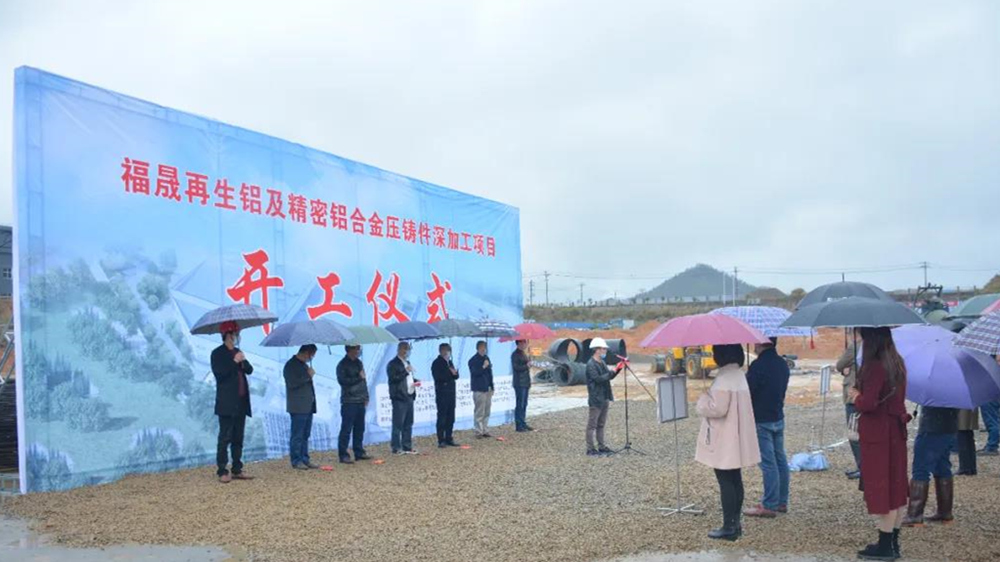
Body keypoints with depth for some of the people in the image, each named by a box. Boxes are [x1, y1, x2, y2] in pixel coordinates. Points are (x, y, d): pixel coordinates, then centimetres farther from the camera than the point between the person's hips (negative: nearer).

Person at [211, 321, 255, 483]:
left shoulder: (238, 352, 16)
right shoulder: (217, 353, -4)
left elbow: (249, 370, 10)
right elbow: (219, 373, -15)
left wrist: (244, 361, -9)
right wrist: (234, 362, -18)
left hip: (241, 402, 7)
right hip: (227, 403, -7)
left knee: (238, 438, 9)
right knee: (225, 438, -5)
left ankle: (237, 470, 13)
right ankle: (222, 472, -2)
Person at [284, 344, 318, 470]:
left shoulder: (304, 365, 20)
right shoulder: (291, 365, -9)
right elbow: (292, 383, -19)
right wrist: (308, 376, -16)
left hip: (308, 406, 9)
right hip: (298, 407, -9)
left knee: (305, 435, 11)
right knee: (297, 435, -4)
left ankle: (304, 459, 15)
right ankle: (296, 461, 0)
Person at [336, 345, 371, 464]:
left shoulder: (359, 363, 15)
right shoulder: (342, 365, -8)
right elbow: (343, 381, -19)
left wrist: (365, 396, 15)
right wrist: (358, 377, -16)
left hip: (360, 401, 7)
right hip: (349, 402, -7)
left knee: (359, 428, 11)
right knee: (346, 429, -5)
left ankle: (359, 453, 19)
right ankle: (343, 455, -2)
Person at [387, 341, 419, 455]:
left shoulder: (407, 363, 20)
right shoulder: (393, 364, -8)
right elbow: (393, 379, -18)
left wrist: (415, 381, 9)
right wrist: (406, 371, -21)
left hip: (409, 396, 9)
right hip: (399, 397, -8)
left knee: (408, 424, 10)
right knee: (398, 424, -5)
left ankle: (407, 447, 16)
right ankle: (396, 448, -1)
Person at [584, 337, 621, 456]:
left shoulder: (602, 363, 13)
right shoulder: (591, 365, -15)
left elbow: (608, 377, 17)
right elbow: (598, 379, -23)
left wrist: (617, 370, 2)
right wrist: (611, 372, -19)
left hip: (604, 398, 9)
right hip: (596, 399, -9)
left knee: (601, 424, 14)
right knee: (592, 425, -2)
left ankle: (601, 446, 21)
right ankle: (590, 449, 2)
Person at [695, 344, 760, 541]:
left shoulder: (724, 378, -21)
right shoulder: (738, 374, 11)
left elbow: (718, 408, -24)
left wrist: (702, 401, -7)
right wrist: (709, 397, 12)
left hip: (724, 442, -9)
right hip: (736, 441, 9)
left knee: (726, 482, -3)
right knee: (735, 481, 14)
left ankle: (729, 527, 2)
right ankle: (735, 523, 22)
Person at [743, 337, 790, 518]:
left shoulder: (758, 365, -19)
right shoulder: (782, 364, 8)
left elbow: (747, 392, -17)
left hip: (762, 421, -8)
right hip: (778, 418, 9)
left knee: (768, 464, -5)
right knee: (780, 460, 13)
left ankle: (769, 506, -1)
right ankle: (781, 502, 21)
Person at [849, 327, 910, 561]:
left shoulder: (875, 367, -20)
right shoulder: (897, 364, 8)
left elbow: (868, 404, -24)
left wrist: (856, 396, -5)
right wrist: (863, 395, 10)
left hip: (877, 434, -9)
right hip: (896, 430, 9)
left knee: (880, 488, -1)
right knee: (896, 485, 13)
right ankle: (893, 542, 23)